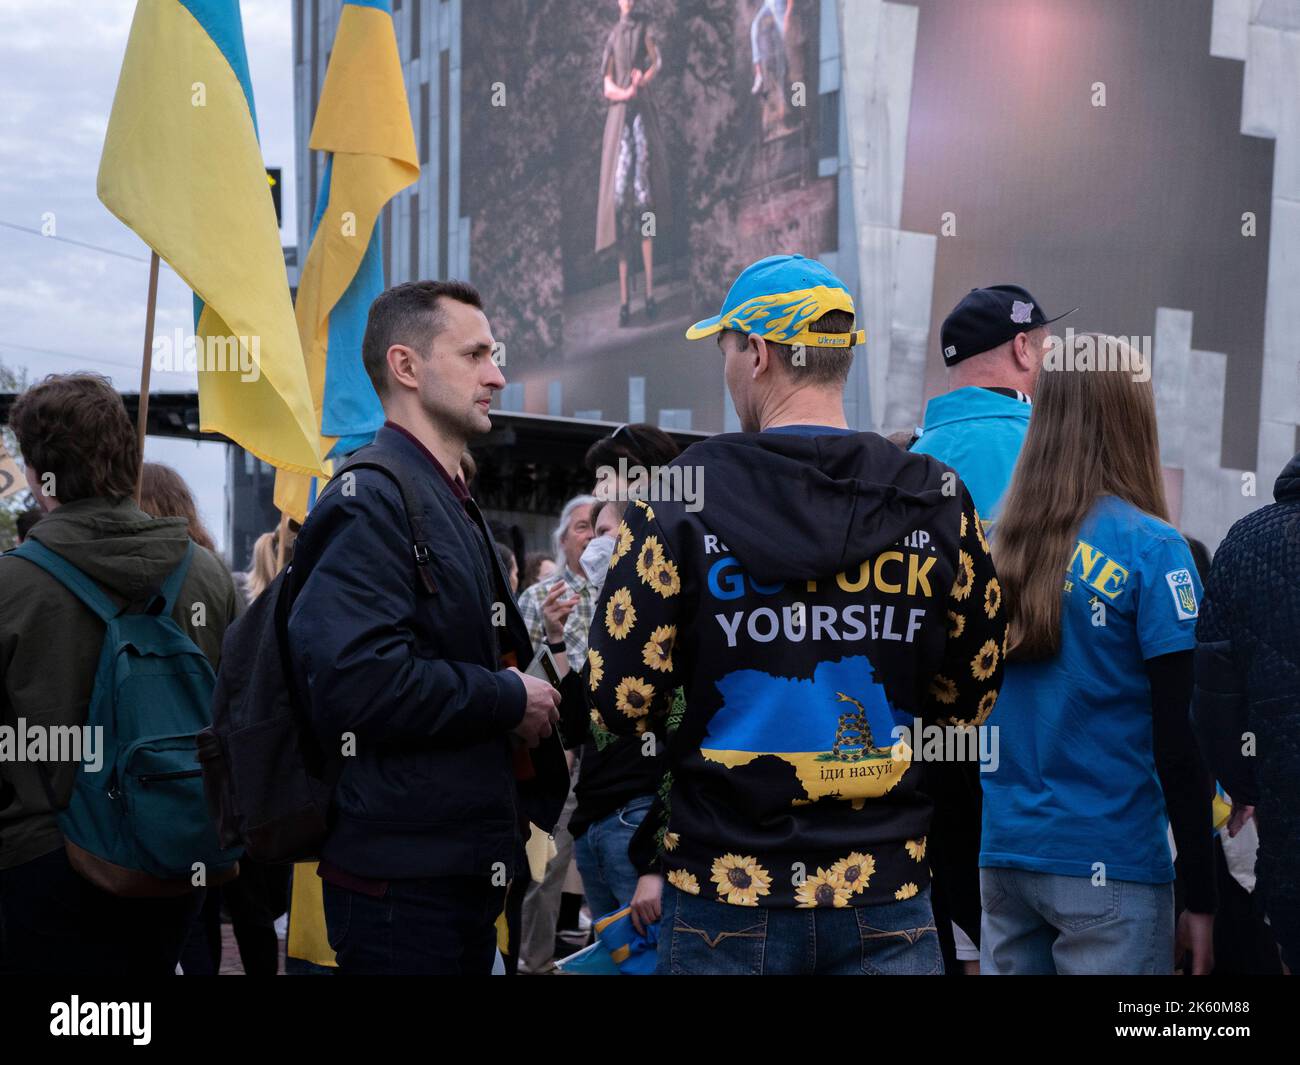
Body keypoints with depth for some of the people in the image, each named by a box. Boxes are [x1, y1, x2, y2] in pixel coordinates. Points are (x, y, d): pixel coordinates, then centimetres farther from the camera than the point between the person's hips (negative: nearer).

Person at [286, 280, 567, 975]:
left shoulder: (448, 504, 20)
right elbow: (356, 680, -28)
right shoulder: (372, 501, -14)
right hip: (402, 884, -10)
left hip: (464, 873, 10)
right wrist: (509, 699, -16)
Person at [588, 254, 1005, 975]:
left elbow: (620, 703, -8)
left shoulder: (680, 499, -8)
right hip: (885, 900, 1)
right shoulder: (937, 502, -2)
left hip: (725, 897, -1)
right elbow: (970, 700, 6)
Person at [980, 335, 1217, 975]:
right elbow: (1180, 740, -10)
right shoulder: (1150, 549, -8)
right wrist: (1200, 896, -5)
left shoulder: (998, 544, 5)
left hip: (1003, 854, 5)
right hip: (1109, 863, -5)